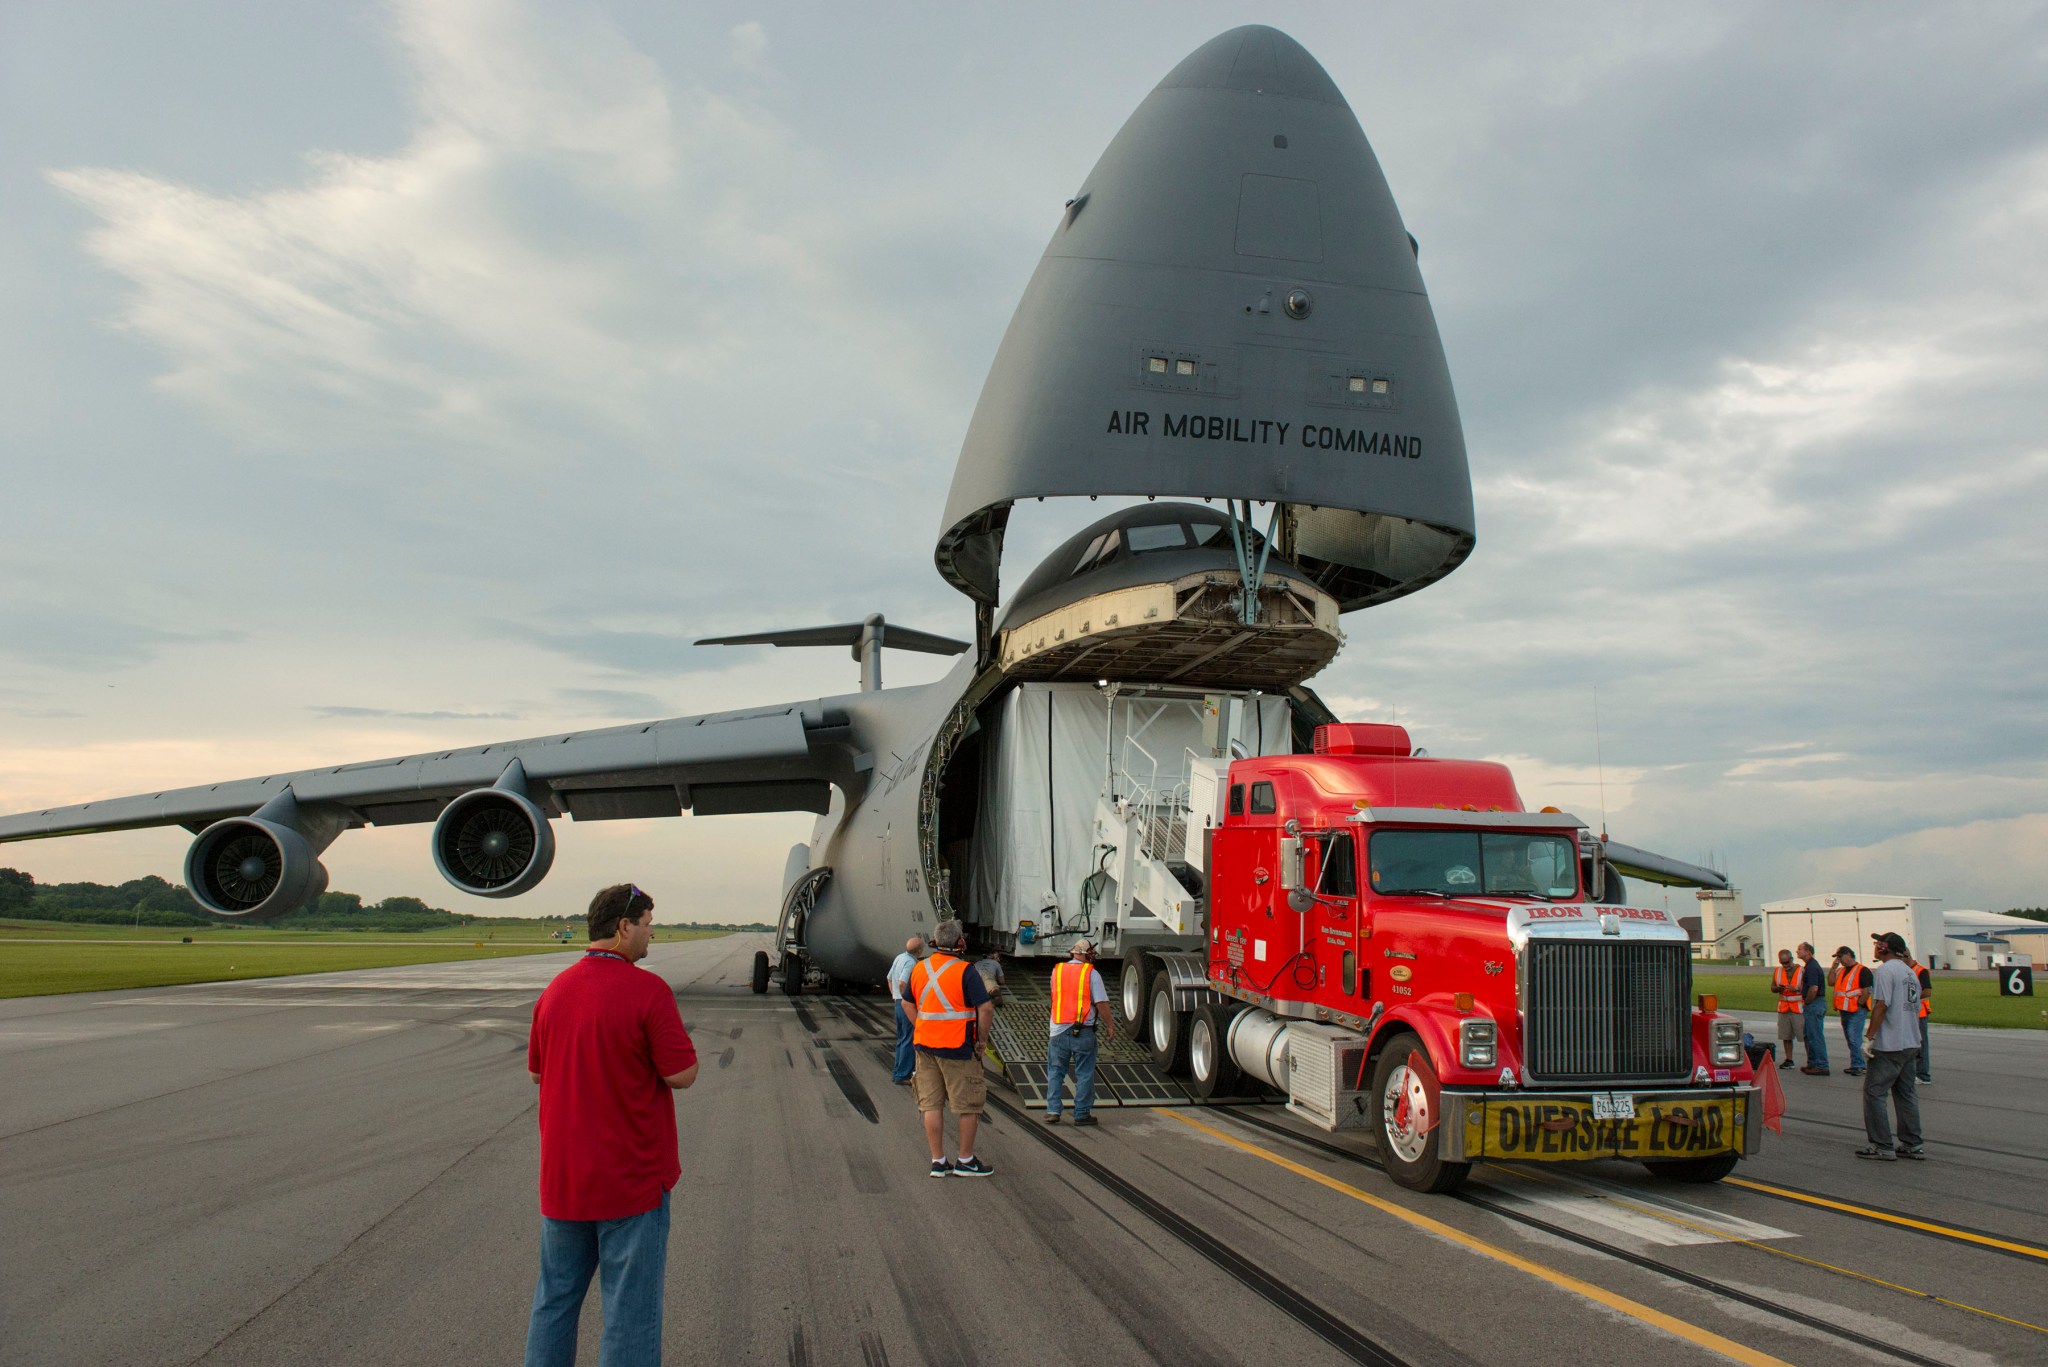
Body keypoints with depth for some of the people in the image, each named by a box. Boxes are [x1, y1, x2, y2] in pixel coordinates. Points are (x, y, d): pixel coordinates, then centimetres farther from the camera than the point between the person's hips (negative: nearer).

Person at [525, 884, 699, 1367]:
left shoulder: (555, 990, 3)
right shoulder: (647, 990, -18)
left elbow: (537, 1072, 13)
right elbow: (681, 1074, -17)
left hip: (562, 1177, 6)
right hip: (632, 1178, -6)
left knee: (556, 1295, 19)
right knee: (631, 1300, 4)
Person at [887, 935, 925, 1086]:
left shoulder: (899, 957, 9)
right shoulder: (911, 962, -20)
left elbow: (889, 978, 20)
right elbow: (902, 983, -30)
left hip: (898, 1003, 10)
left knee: (901, 1039, 18)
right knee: (909, 1041, -3)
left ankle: (897, 1072, 24)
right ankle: (902, 1075, -2)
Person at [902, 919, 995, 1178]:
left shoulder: (919, 969, 6)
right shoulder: (965, 972, -12)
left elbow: (907, 1004, 17)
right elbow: (986, 1008, -16)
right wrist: (981, 1040, -4)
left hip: (925, 1046, 6)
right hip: (958, 1048, -6)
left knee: (932, 1104, 10)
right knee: (970, 1105, 7)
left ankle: (938, 1161, 14)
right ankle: (966, 1161, 14)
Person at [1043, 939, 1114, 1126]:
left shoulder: (1057, 971, 8)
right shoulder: (1091, 974, -5)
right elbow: (1102, 1003, -8)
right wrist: (1110, 1026, -1)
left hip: (1059, 1030, 3)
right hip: (1083, 1031, -3)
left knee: (1055, 1072, 11)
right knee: (1084, 1074, 5)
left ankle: (1052, 1110, 5)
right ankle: (1082, 1114, 7)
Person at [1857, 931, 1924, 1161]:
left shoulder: (1886, 970, -13)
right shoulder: (1910, 973, 15)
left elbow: (1881, 1005, -20)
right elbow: (1916, 1008, 18)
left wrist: (1870, 1037, -17)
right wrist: (1915, 1038, 23)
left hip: (1889, 1046, -9)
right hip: (1911, 1044, 9)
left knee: (1874, 1092, -4)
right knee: (1905, 1093, 14)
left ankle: (1882, 1146, -5)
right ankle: (1912, 1145, 16)